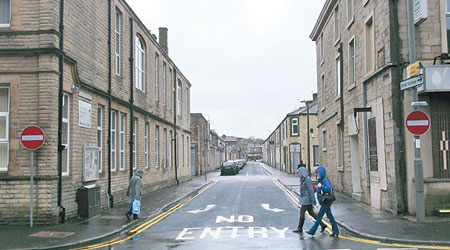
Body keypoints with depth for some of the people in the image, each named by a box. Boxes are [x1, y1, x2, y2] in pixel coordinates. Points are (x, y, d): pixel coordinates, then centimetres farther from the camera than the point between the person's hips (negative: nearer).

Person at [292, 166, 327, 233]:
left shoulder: (307, 179, -20)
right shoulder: (303, 179, 9)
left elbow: (311, 190, -21)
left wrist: (313, 201, -20)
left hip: (307, 199, -10)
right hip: (304, 198, 10)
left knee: (302, 212, 0)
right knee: (311, 213, 14)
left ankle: (300, 228, 13)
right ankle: (323, 225, 19)